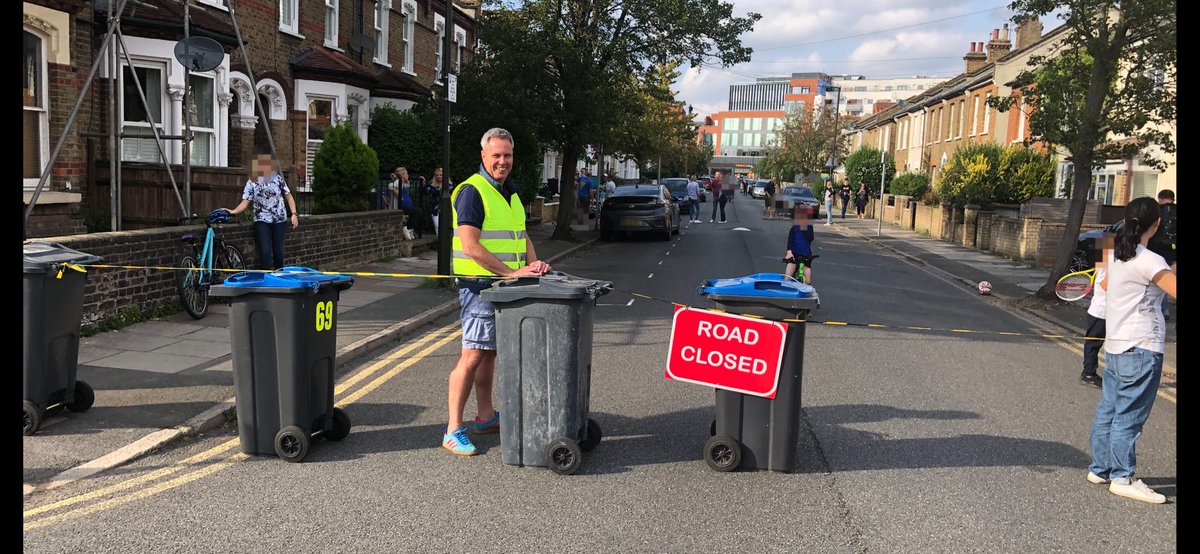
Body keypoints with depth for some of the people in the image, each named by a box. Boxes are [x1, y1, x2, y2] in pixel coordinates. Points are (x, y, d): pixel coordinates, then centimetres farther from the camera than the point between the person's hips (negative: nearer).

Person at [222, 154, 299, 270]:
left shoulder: (278, 179, -1)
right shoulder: (251, 182, -3)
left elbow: (288, 197, 6)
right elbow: (245, 202, -7)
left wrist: (294, 214, -2)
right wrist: (233, 211, -24)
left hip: (280, 220, 1)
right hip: (262, 221, -1)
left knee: (278, 250, 5)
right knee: (265, 251, -9)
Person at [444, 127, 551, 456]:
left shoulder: (511, 192, 16)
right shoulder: (472, 191, -12)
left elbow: (521, 235, 22)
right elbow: (470, 246, -20)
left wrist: (533, 263, 2)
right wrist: (511, 271, -20)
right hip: (480, 284, -8)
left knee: (490, 353, 16)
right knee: (473, 355, -9)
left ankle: (486, 417, 28)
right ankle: (453, 431, -4)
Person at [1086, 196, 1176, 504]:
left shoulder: (1119, 256, 9)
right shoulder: (1148, 261, -16)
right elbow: (1175, 289, -27)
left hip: (1115, 347, 8)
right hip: (1141, 351, -8)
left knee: (1108, 410, 13)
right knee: (1129, 417, -2)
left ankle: (1099, 469, 21)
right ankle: (1123, 478, 5)